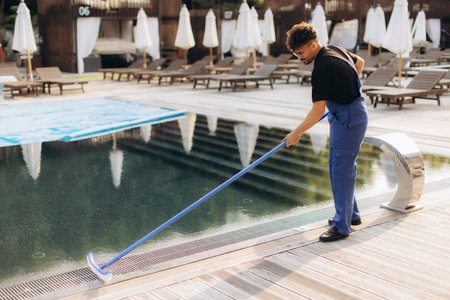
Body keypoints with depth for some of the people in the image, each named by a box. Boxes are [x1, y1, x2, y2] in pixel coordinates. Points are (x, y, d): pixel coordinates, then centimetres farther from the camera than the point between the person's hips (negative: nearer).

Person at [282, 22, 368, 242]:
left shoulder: (323, 68, -25)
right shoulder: (335, 50, 4)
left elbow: (318, 110, -23)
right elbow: (359, 62, 24)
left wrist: (297, 133, -14)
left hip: (348, 120, -10)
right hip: (353, 115, 10)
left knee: (341, 170, -7)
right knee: (344, 168, 17)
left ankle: (342, 226, -1)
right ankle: (351, 214, 29)